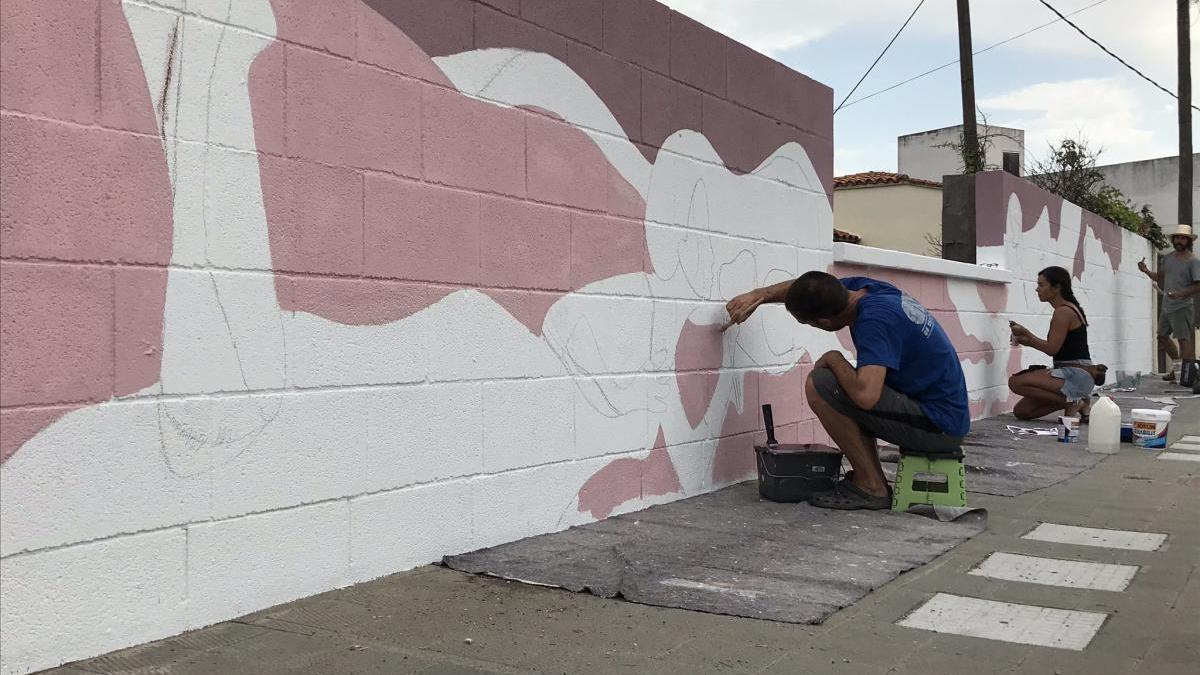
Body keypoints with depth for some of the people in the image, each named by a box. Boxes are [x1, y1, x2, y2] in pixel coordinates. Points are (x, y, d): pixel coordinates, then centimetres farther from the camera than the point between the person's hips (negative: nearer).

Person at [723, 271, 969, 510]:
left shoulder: (874, 319, -25)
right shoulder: (862, 287, 1)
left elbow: (866, 395, -36)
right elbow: (803, 289, 20)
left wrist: (833, 359, -17)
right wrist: (757, 295, 10)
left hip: (939, 426, -10)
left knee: (819, 386, -16)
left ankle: (871, 487, -6)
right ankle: (869, 478, 15)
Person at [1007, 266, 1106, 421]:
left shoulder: (1063, 312, -15)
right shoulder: (1069, 308, 17)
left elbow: (1051, 349, -17)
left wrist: (1026, 334, -7)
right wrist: (1028, 340, 9)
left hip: (1077, 376, -10)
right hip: (1072, 374, 10)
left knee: (1016, 382, -24)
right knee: (1021, 411, 4)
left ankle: (1072, 402, -10)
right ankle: (1076, 401, 8)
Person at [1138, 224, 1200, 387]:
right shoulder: (1168, 258, 12)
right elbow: (1161, 278, 25)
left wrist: (1181, 293, -27)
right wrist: (1146, 271, 10)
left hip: (1182, 307, -8)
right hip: (1166, 306, 8)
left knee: (1184, 339, -8)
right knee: (1162, 337, 17)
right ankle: (1178, 364, 34)